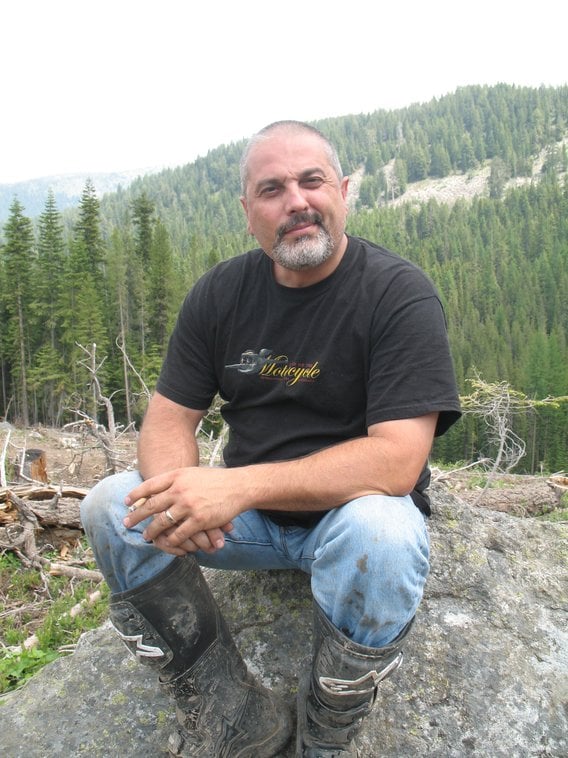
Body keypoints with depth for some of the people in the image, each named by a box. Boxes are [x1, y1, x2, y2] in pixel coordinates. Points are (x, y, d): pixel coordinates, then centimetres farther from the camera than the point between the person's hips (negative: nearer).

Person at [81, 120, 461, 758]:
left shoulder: (399, 292, -15)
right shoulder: (221, 292, -1)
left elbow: (398, 459, -25)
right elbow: (168, 416, -1)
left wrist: (238, 485, -34)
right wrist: (177, 487, -25)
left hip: (357, 506, -3)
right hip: (249, 513, 4)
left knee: (379, 535, -37)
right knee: (112, 507, -14)